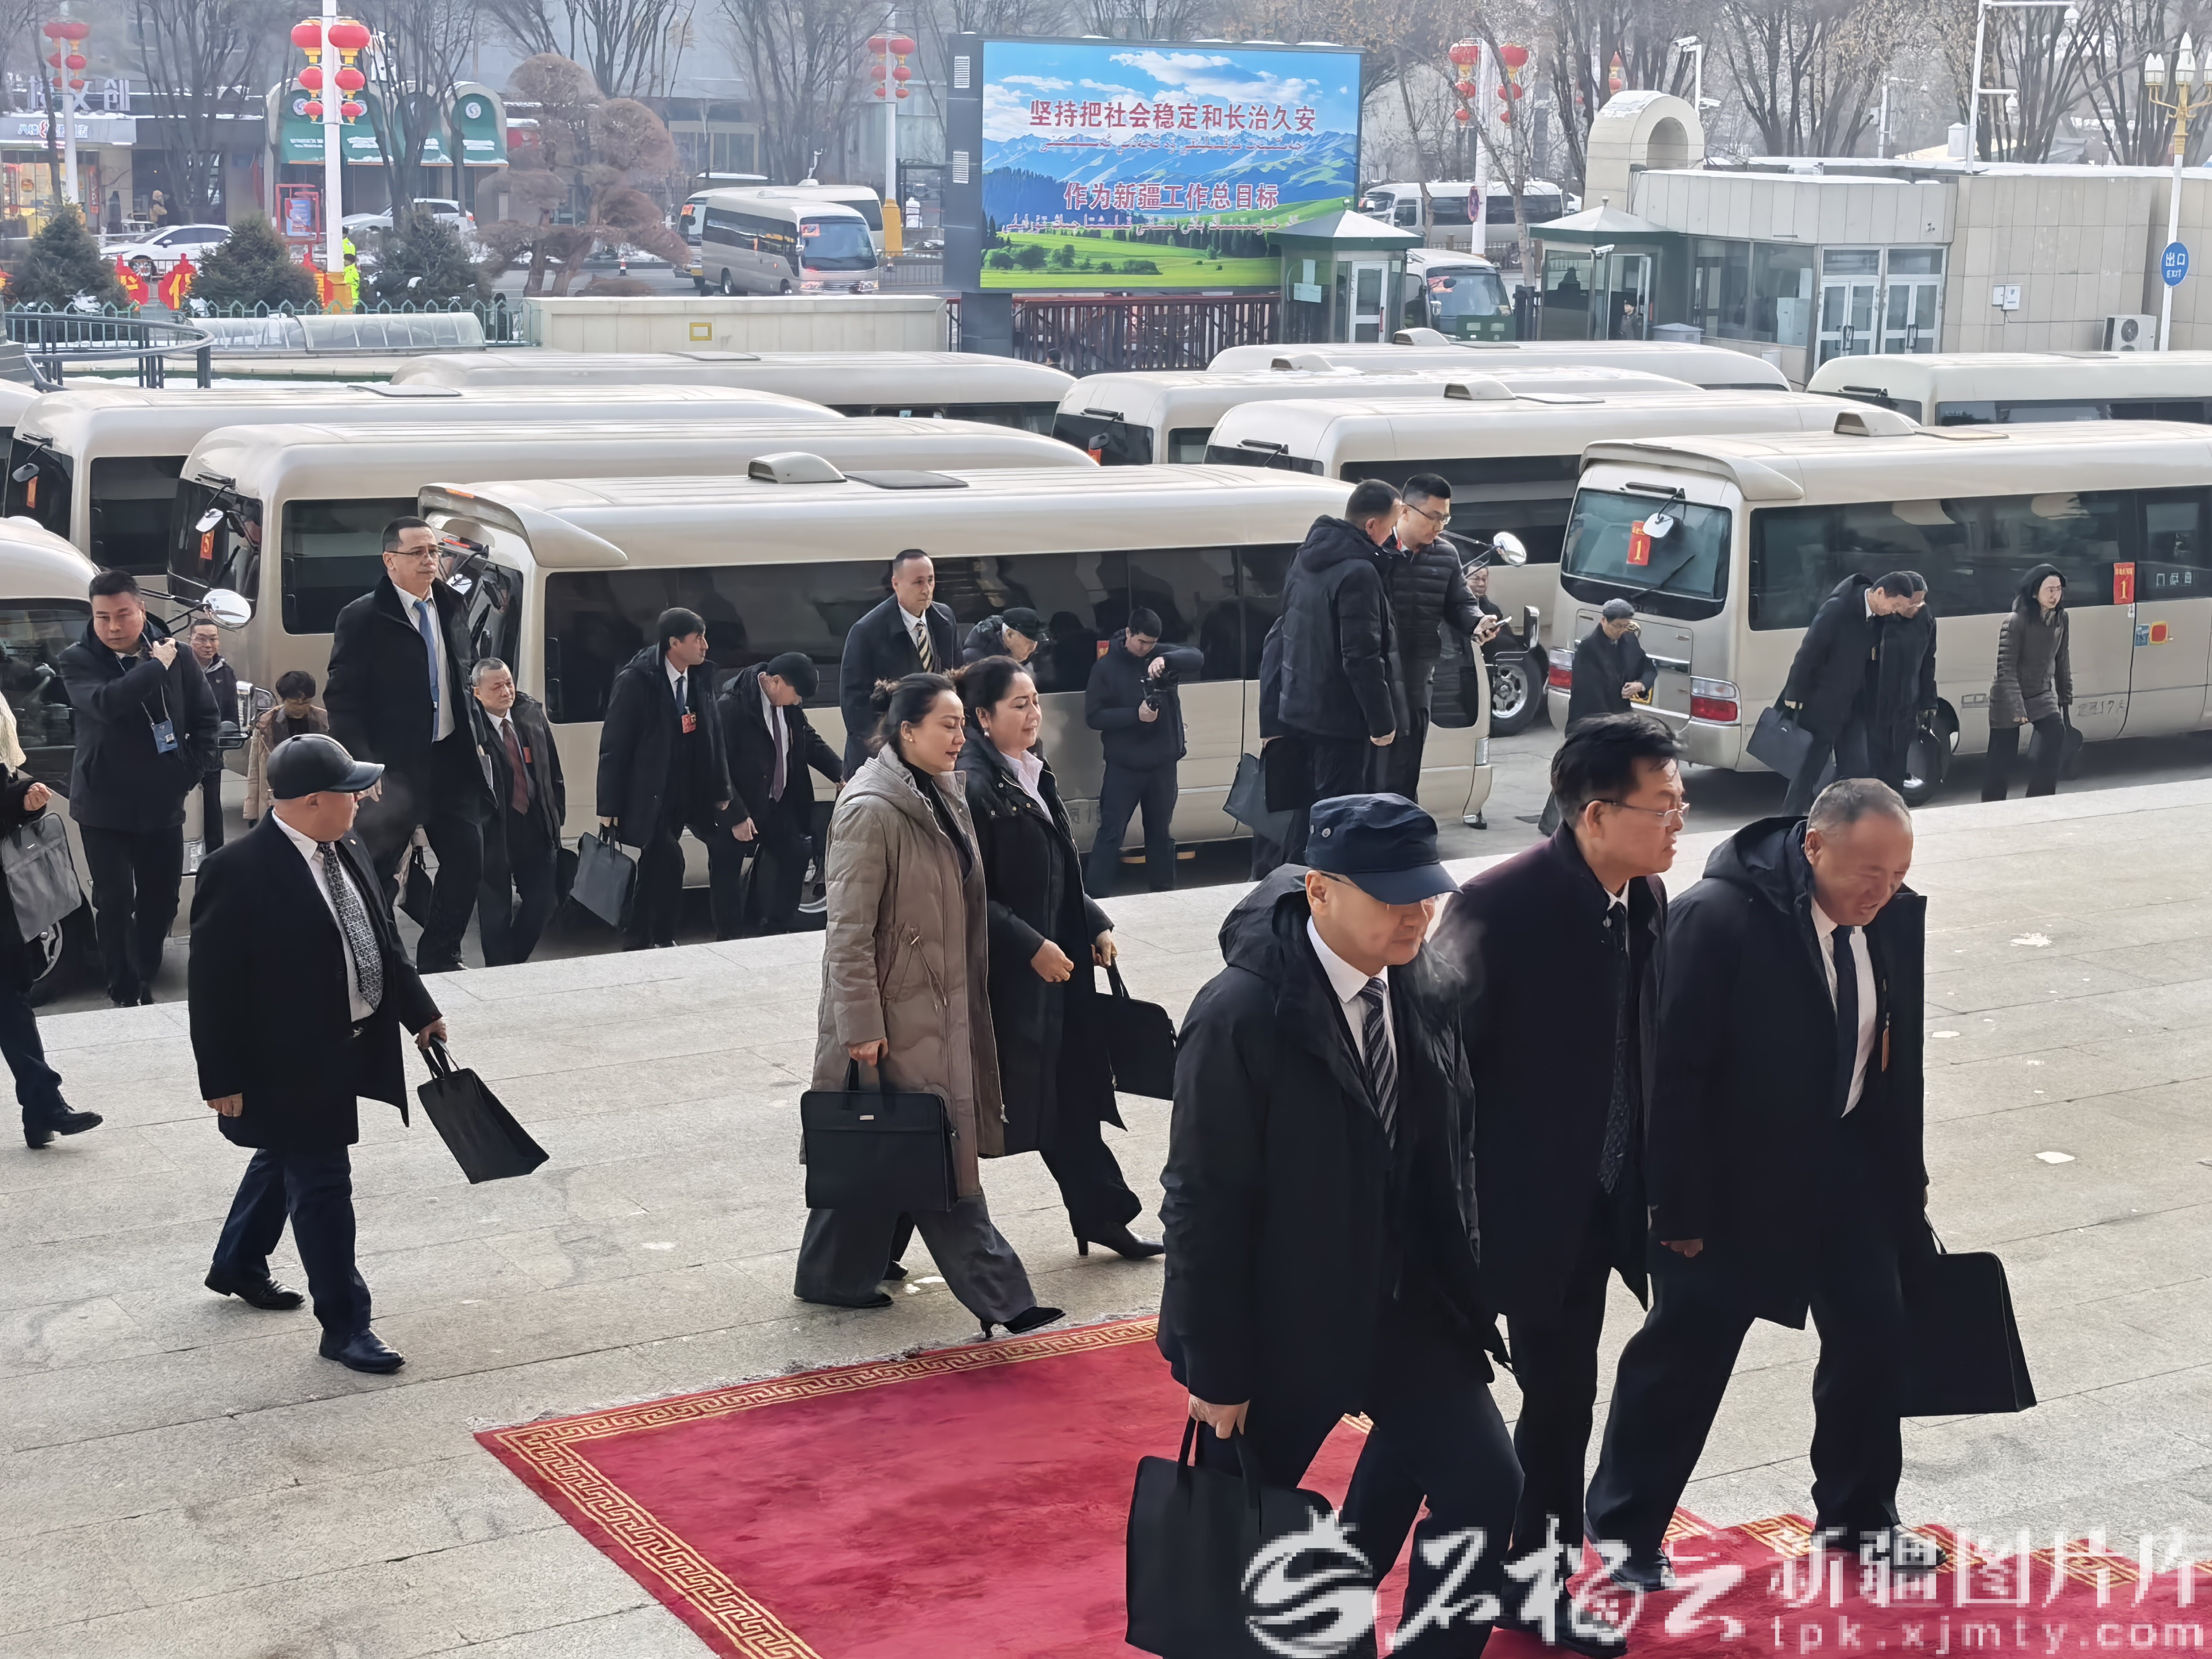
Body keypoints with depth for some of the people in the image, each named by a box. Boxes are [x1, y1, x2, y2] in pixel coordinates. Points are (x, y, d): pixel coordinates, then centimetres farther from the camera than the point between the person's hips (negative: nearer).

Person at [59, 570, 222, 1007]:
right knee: (116, 902, -2)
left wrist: (194, 772, -1)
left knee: (161, 900, 9)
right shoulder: (77, 661, -9)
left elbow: (204, 717, 9)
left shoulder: (178, 656, -2)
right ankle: (124, 995, 6)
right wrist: (157, 667, -23)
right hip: (104, 807, -3)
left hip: (163, 805, 3)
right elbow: (105, 702, -29)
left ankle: (145, 982, 25)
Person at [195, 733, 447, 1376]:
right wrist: (223, 1080, -18)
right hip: (287, 1061, -9)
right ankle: (345, 1327, 10)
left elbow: (382, 938, 13)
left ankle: (238, 1266, 48)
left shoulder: (346, 850, 0)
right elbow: (215, 986, -20)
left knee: (284, 1162, 26)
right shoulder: (239, 872, -23)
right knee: (323, 1186, -1)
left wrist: (419, 1012, 15)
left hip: (344, 1050, 9)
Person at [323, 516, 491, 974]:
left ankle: (439, 960, 23)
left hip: (453, 759, 6)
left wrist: (476, 740, 12)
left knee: (468, 865, 8)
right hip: (395, 766, -6)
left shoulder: (454, 607, 8)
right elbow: (341, 698, -11)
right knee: (376, 874, 0)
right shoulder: (362, 618, -10)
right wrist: (362, 766, -17)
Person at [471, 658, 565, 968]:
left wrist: (556, 813, 9)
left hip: (536, 826, 5)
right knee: (496, 908, 5)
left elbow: (553, 768, 10)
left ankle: (516, 960, 29)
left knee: (544, 901, 9)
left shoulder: (532, 714, 3)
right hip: (494, 831, -5)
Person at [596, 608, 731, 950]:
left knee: (656, 868, 12)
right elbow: (613, 747, -12)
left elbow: (713, 738, 9)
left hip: (684, 797, 6)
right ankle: (662, 940, -1)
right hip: (648, 797, -6)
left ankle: (637, 942, 22)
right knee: (668, 860, -16)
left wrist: (721, 792, 8)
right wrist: (609, 809, -12)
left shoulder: (701, 677, 2)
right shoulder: (637, 680, -15)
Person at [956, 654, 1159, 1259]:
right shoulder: (973, 786, -17)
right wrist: (1032, 947, -19)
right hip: (1008, 975, -8)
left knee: (1073, 1092, 13)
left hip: (1058, 964, 8)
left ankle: (1102, 1216, 21)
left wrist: (1095, 924, 10)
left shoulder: (1034, 774, 11)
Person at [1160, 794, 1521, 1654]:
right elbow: (1205, 1205, -19)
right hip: (1281, 1322, -5)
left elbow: (1447, 1148, 6)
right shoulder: (1241, 1015, -24)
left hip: (1406, 1302, 5)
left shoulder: (1421, 986, -6)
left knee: (1485, 1487, 1)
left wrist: (1461, 1284, 10)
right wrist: (1216, 1369, -14)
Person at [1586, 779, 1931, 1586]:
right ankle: (1627, 1528, 20)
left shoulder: (1895, 916, -5)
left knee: (1871, 1331, 13)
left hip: (1847, 1164, 6)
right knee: (1687, 1348, 3)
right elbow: (1674, 1072, -21)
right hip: (1737, 1177, -6)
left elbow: (1900, 1055, 7)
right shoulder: (1718, 917, -24)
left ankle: (1858, 1512, 34)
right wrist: (1679, 1210, -18)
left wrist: (1904, 1180, 10)